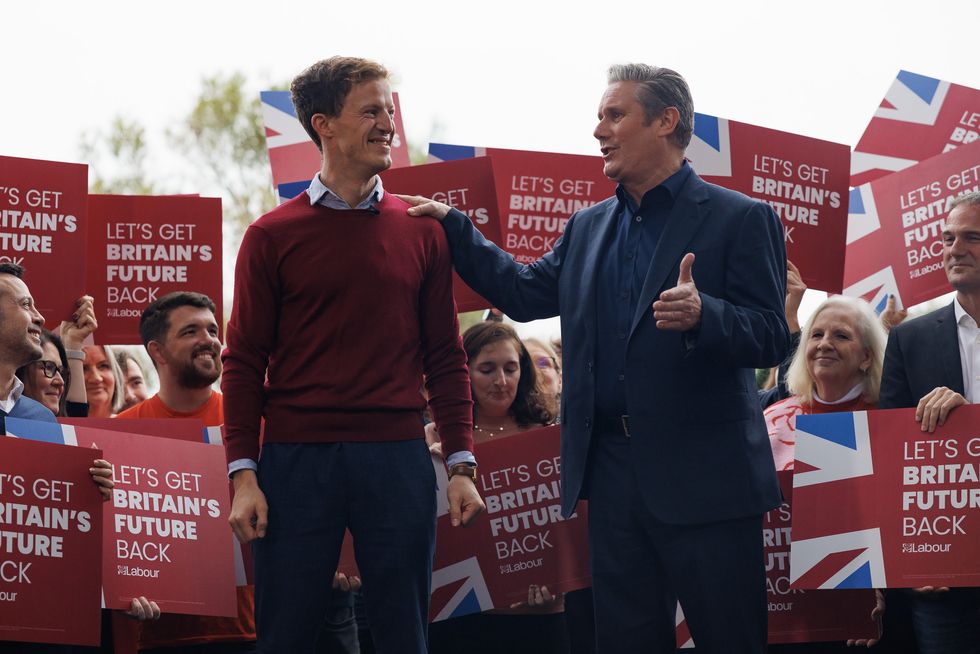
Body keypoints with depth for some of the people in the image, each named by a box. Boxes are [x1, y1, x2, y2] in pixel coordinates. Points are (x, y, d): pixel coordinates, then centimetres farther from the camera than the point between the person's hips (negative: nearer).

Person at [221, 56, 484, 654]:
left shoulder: (422, 232, 9)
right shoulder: (272, 236, 3)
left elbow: (445, 358, 10)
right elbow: (246, 362, 3)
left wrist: (462, 464, 2)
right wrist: (243, 474, -5)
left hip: (398, 460, 2)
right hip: (297, 461, -2)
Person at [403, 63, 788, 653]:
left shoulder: (741, 220, -4)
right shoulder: (588, 229, 16)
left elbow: (770, 339, -11)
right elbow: (525, 293, 23)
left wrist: (703, 315, -30)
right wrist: (452, 226, 19)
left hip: (703, 477, -6)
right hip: (612, 472, 6)